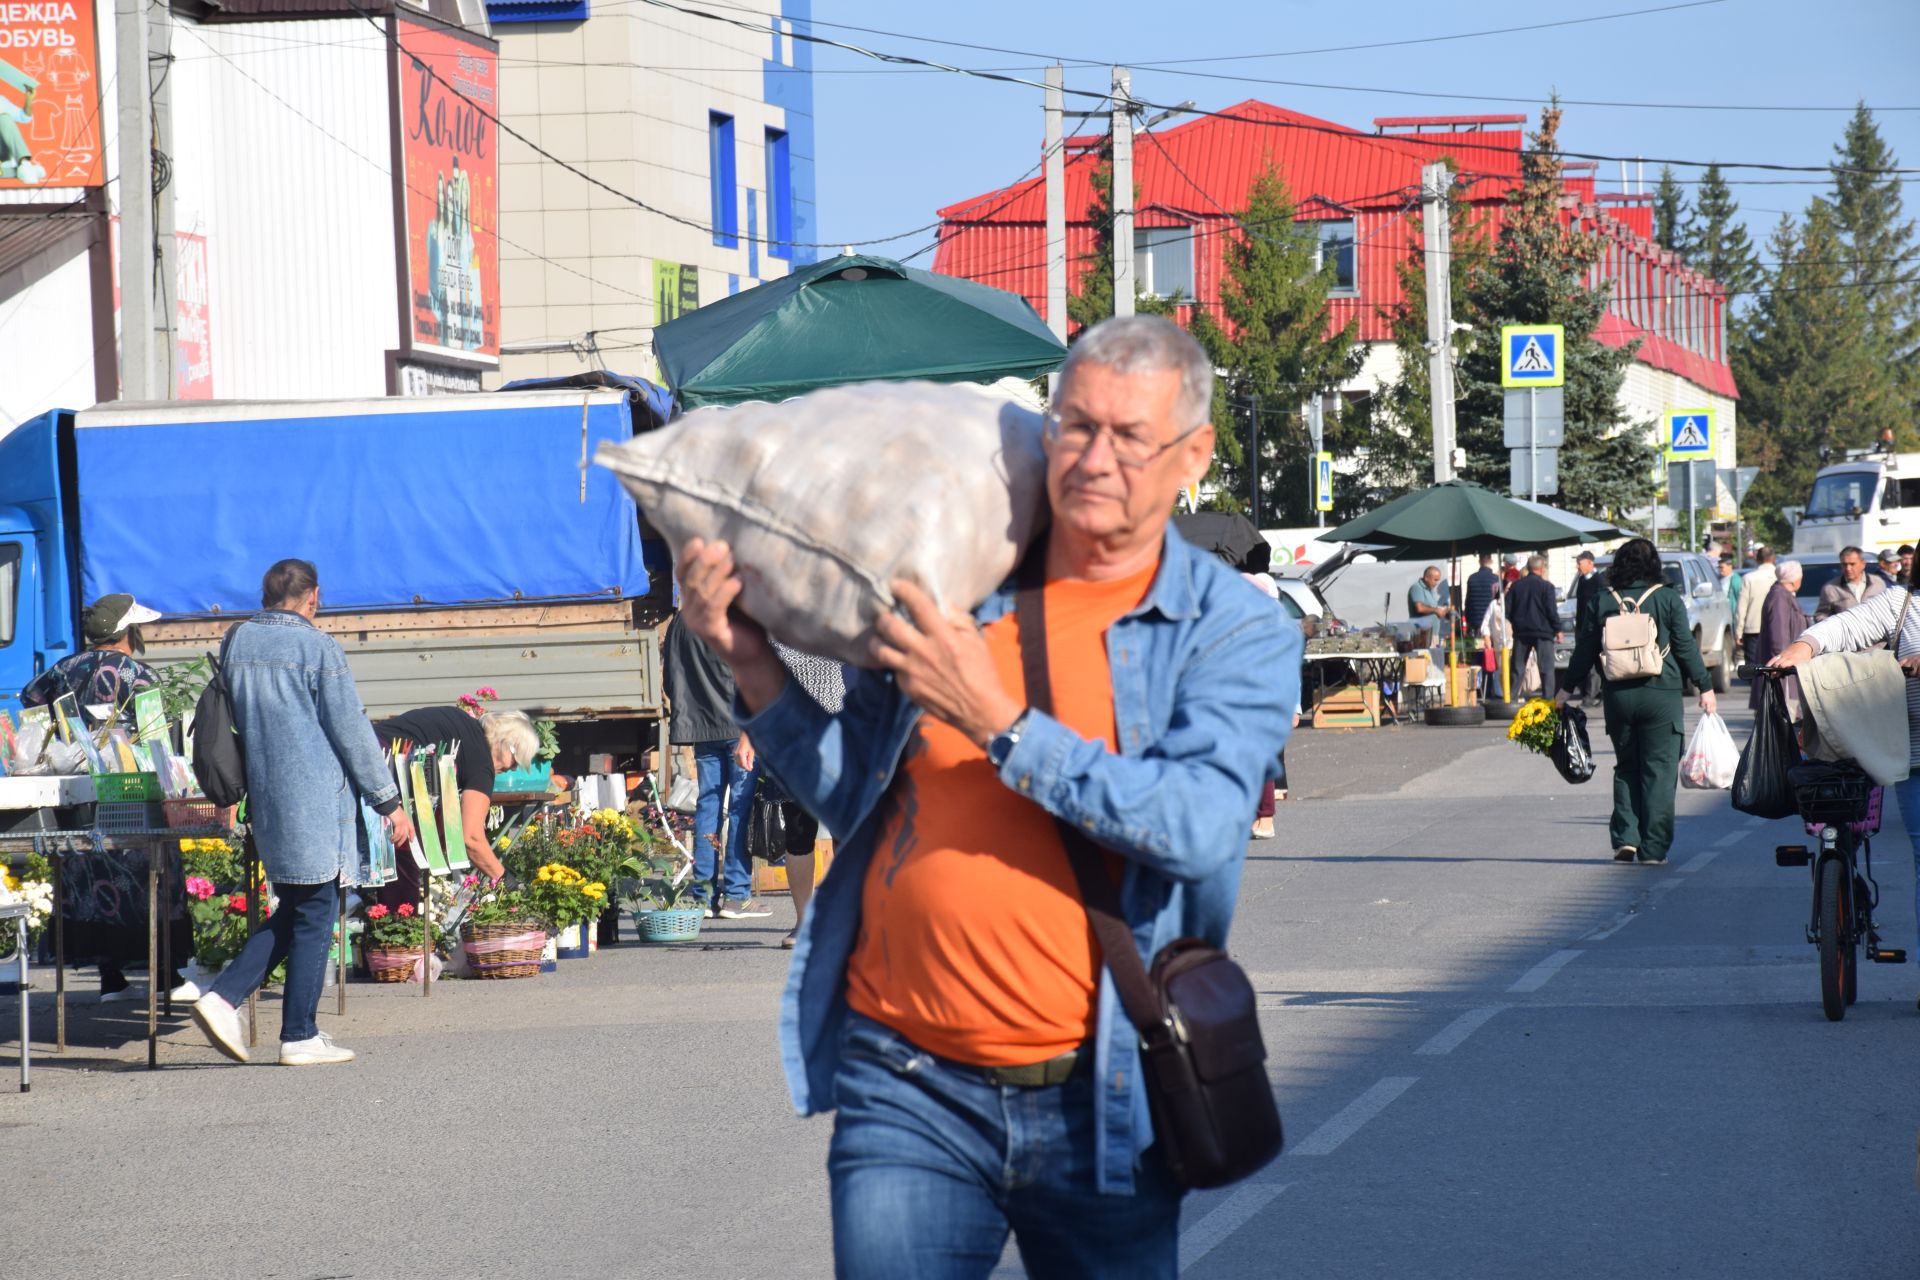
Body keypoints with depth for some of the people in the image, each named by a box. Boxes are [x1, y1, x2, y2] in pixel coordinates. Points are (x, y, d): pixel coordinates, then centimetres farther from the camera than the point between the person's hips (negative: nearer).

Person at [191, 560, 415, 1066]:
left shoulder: (237, 642, 7)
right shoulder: (318, 648, -11)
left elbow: (228, 723, 17)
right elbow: (352, 730, -9)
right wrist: (389, 801, -2)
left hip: (265, 798, 6)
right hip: (315, 799, -6)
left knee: (293, 912, 16)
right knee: (313, 916, 1)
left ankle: (224, 996, 2)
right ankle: (300, 1036, 4)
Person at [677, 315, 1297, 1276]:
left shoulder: (1238, 636, 1)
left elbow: (1199, 826, -17)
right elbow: (854, 795, 15)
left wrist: (996, 722, -19)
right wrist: (751, 664, 1)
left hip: (1098, 1106, -1)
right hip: (909, 1092, 1)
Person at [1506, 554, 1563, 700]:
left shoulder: (1516, 586, 6)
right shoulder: (1546, 586, -7)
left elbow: (1507, 611, 6)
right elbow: (1552, 611, -10)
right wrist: (1557, 630, -1)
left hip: (1521, 632, 4)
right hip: (1543, 631, -4)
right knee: (1546, 668, -1)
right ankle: (1548, 698, -9)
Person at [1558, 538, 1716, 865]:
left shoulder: (1603, 603, 5)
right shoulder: (1667, 599, -2)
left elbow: (1584, 651, 8)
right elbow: (1686, 648, -1)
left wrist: (1566, 689, 18)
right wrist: (1704, 687, 6)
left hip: (1618, 697, 2)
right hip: (1660, 695, -2)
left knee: (1626, 768, 15)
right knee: (1659, 771, 3)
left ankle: (1625, 838, 3)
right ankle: (1652, 848, 0)